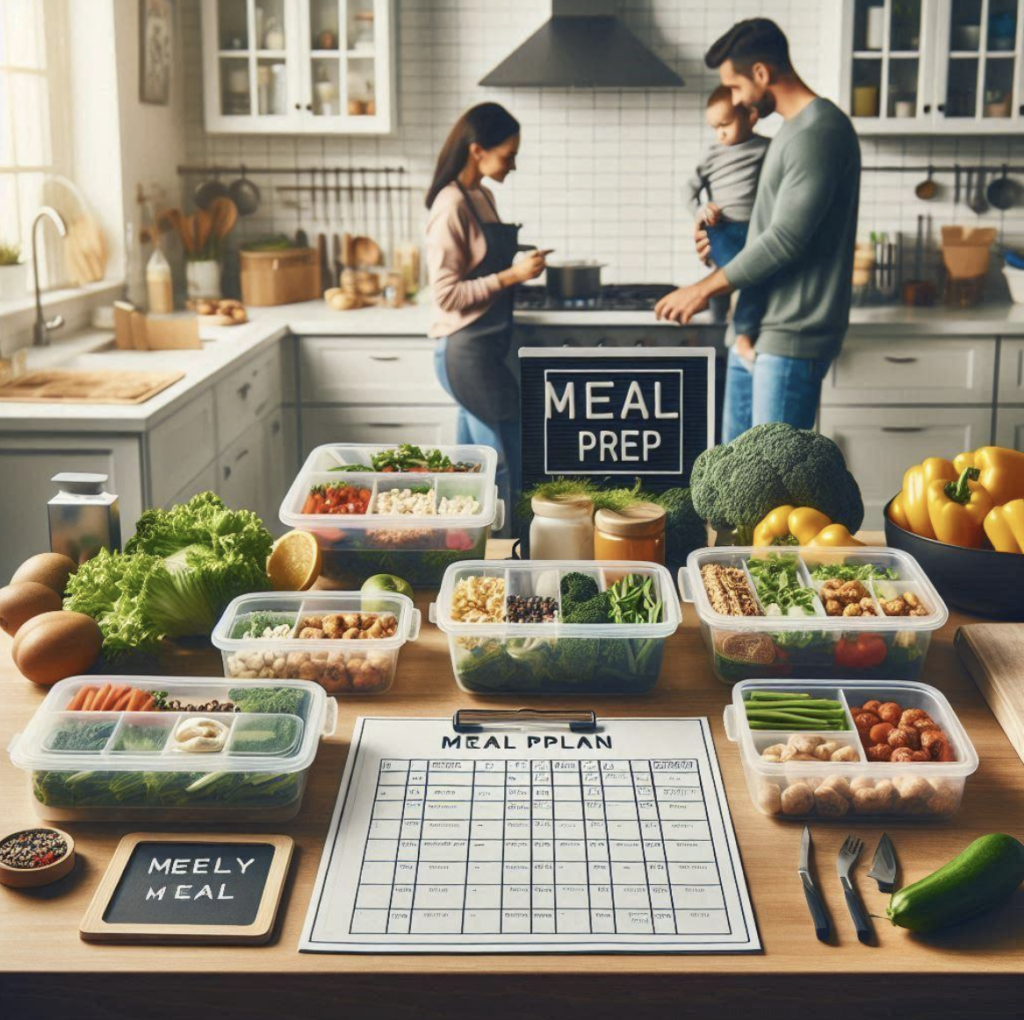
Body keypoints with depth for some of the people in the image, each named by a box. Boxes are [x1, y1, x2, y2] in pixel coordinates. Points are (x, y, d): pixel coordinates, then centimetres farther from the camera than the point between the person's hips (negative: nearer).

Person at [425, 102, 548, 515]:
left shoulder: (483, 197, 12)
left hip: (484, 349, 9)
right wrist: (511, 276, -20)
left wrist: (517, 262, 8)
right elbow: (447, 294, -18)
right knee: (508, 469, -5)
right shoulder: (451, 207, -16)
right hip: (466, 352, -9)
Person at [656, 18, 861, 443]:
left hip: (791, 336, -10)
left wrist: (706, 288, -13)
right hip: (755, 330, 10)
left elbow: (786, 238, -21)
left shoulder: (820, 131, -17)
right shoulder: (794, 129, 15)